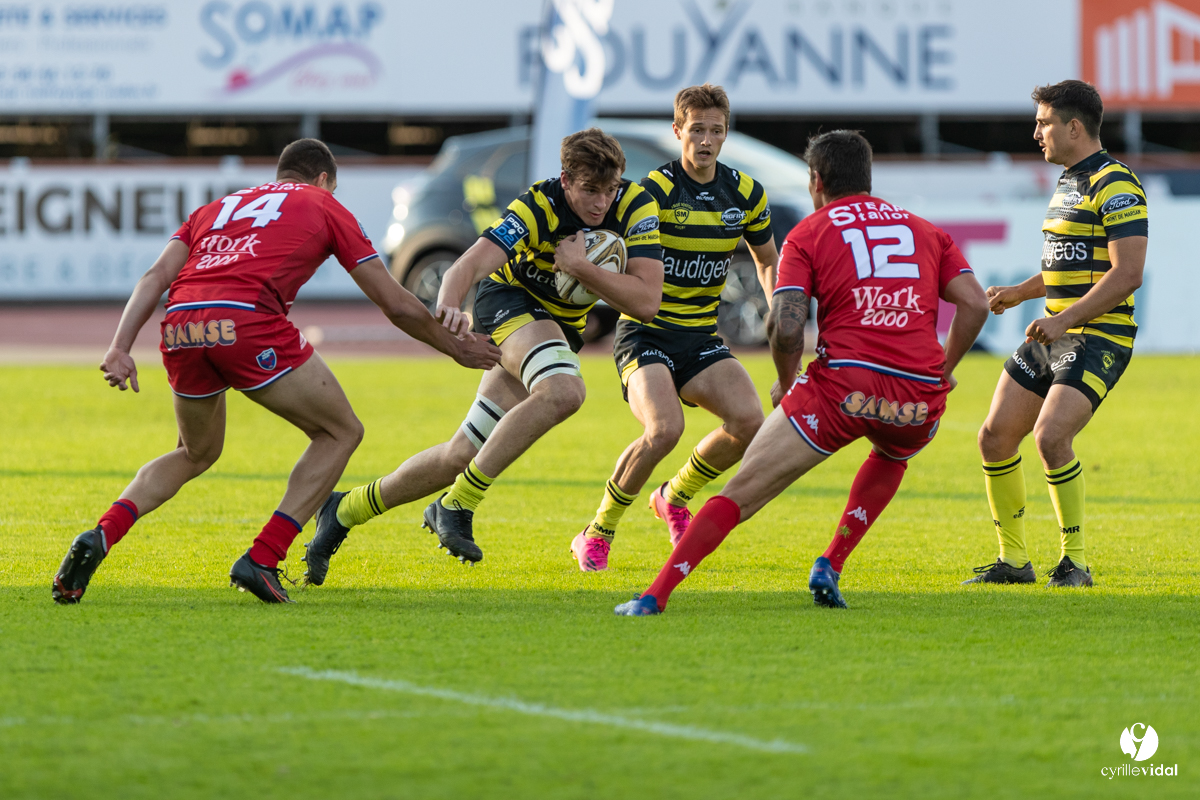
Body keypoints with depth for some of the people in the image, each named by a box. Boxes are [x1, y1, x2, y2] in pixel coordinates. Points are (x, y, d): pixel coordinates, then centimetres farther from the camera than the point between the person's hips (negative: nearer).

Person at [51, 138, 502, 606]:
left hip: (179, 328, 5)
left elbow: (156, 277, 16)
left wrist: (120, 348, 7)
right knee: (341, 432, 15)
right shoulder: (323, 207, 22)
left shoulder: (217, 208, 33)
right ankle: (262, 560, 2)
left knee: (197, 454, 29)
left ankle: (100, 536, 6)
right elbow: (397, 306, 22)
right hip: (247, 321, -5)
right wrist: (456, 348, 36)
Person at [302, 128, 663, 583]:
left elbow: (646, 301, -21)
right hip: (509, 299, -5)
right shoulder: (538, 207, -26)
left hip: (560, 326, 5)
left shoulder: (635, 206, -16)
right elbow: (470, 265, -37)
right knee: (563, 390, -37)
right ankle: (458, 506, -29)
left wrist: (581, 267, -31)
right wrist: (449, 305, -58)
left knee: (465, 455, 0)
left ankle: (344, 512, 17)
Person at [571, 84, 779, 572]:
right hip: (646, 334, -5)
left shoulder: (746, 193, 3)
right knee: (664, 429, -29)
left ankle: (675, 497, 11)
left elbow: (768, 262, 18)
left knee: (749, 422, -19)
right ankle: (596, 535, -8)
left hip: (702, 338, 5)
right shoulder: (655, 189, -14)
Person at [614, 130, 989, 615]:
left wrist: (785, 383, 12)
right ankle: (830, 566, 23)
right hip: (919, 399, 3)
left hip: (845, 383, -3)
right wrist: (942, 372, 19)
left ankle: (655, 596, -7)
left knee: (741, 493, 3)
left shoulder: (807, 234, 9)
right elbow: (974, 303, 9)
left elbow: (785, 326, -5)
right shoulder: (924, 229, 20)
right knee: (891, 457, 38)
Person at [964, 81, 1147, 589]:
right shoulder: (1069, 182, 17)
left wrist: (1065, 318, -25)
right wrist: (1020, 293, 17)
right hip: (1052, 335, 10)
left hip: (1098, 337, -10)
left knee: (1050, 437, -24)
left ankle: (1075, 561, -10)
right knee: (995, 437, 4)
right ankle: (1014, 560, 14)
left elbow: (1128, 273, -22)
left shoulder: (1115, 185, -14)